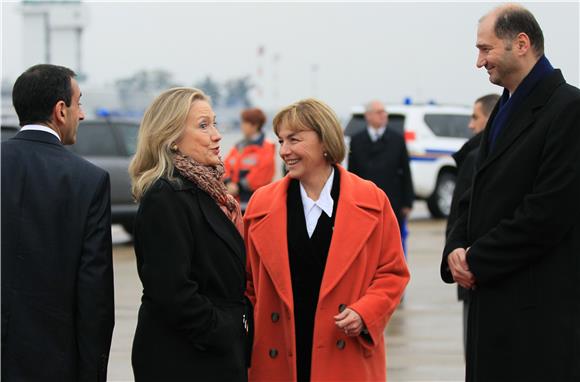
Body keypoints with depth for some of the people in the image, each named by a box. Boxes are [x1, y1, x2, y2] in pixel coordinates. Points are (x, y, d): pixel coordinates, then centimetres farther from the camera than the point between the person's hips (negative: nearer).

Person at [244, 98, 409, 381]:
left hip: (347, 359, -1)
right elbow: (249, 283, 13)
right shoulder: (261, 204, 6)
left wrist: (365, 314, -9)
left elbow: (392, 272, 6)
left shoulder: (371, 201, 2)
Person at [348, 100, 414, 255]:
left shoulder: (397, 139, 5)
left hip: (393, 204, 0)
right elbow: (352, 173, 5)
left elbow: (406, 172, 4)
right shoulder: (357, 141, 5)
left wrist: (407, 203, -1)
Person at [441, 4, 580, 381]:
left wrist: (477, 260, -12)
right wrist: (457, 251, -1)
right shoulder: (505, 110, 17)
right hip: (494, 300, 8)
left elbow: (550, 212, -19)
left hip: (541, 307, -8)